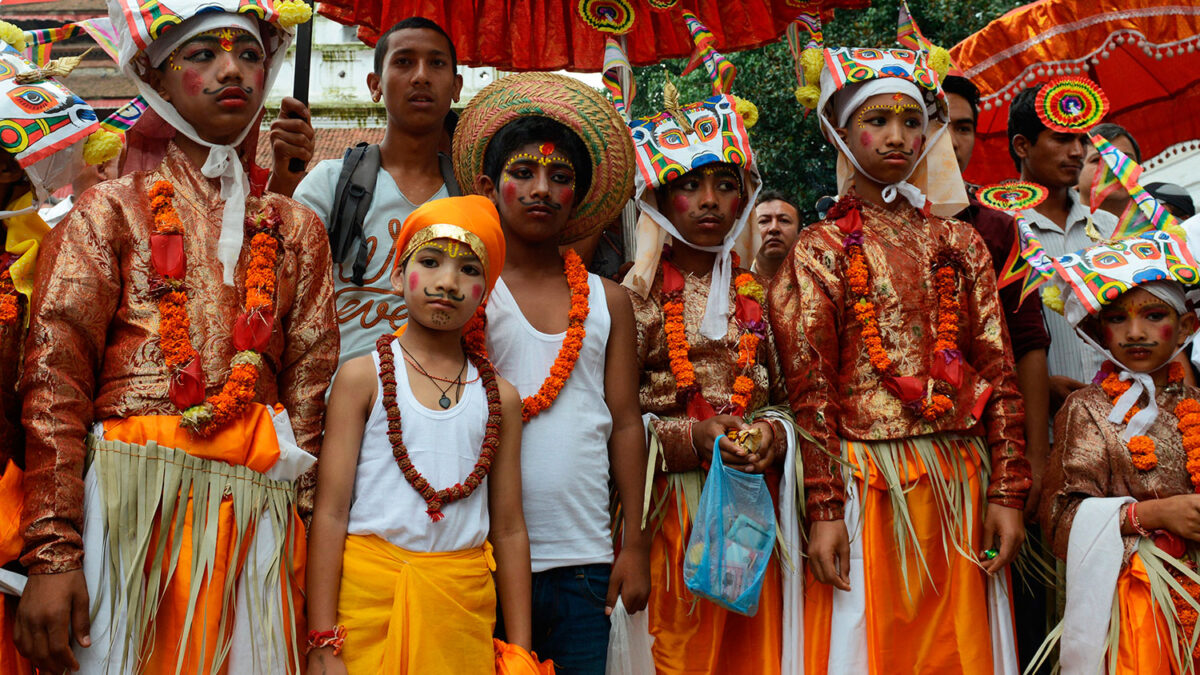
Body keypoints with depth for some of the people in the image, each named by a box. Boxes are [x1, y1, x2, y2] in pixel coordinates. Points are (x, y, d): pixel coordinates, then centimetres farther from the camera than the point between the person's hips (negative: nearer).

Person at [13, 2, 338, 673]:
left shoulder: (297, 229, 14)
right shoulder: (112, 209, 5)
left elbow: (310, 389, 12)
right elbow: (54, 378, -2)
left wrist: (301, 533, 3)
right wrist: (52, 553, -11)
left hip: (259, 509, 3)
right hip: (126, 499, -2)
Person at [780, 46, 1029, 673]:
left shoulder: (960, 242, 10)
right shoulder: (821, 248, 1)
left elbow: (998, 371, 7)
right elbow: (810, 387, -5)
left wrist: (1006, 491, 0)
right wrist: (824, 509, -12)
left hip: (961, 483, 3)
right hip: (868, 485, -3)